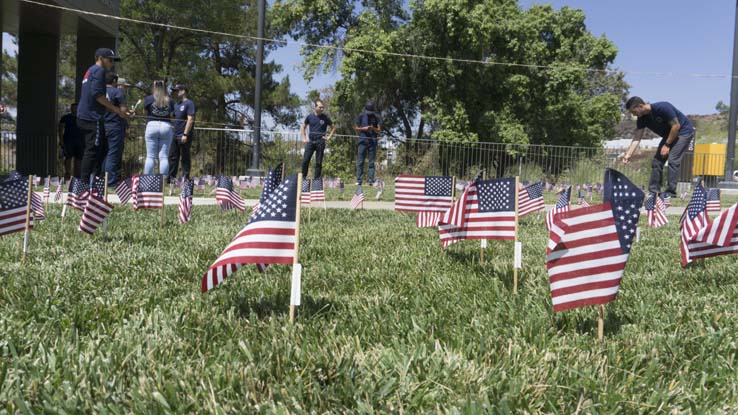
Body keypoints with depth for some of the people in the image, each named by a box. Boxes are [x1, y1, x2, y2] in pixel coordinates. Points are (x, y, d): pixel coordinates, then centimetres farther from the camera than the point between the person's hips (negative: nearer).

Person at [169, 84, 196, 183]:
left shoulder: (189, 103, -6)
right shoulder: (177, 105, 20)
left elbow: (190, 120, -14)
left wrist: (185, 134, -19)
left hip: (184, 136, -8)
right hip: (175, 135, 8)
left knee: (185, 157, -3)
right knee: (172, 156, 8)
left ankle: (185, 178, 2)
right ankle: (171, 177, 12)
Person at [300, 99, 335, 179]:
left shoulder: (325, 118, 2)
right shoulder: (310, 117, 5)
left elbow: (333, 128, 13)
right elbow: (302, 127, 17)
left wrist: (328, 137, 3)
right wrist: (304, 138, 8)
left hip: (320, 142, -1)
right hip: (310, 141, 1)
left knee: (318, 163, 1)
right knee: (305, 161, -6)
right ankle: (303, 178, 5)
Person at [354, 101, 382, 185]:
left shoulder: (377, 117, 2)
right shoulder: (361, 116, 3)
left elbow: (379, 130, 1)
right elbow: (356, 128, 7)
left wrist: (373, 128, -19)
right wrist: (364, 128, -11)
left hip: (373, 141, 0)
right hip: (363, 141, 0)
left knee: (371, 162, 2)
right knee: (360, 162, -3)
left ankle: (371, 180, 4)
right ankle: (359, 180, 0)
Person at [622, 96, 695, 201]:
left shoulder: (662, 108, -29)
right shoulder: (642, 118, -8)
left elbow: (676, 126, -24)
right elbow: (637, 138, -9)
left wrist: (667, 145, -20)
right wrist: (628, 154, -20)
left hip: (683, 132, -8)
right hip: (668, 134, 8)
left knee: (673, 160, -19)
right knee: (657, 161, -1)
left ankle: (670, 193, -15)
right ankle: (654, 192, 3)